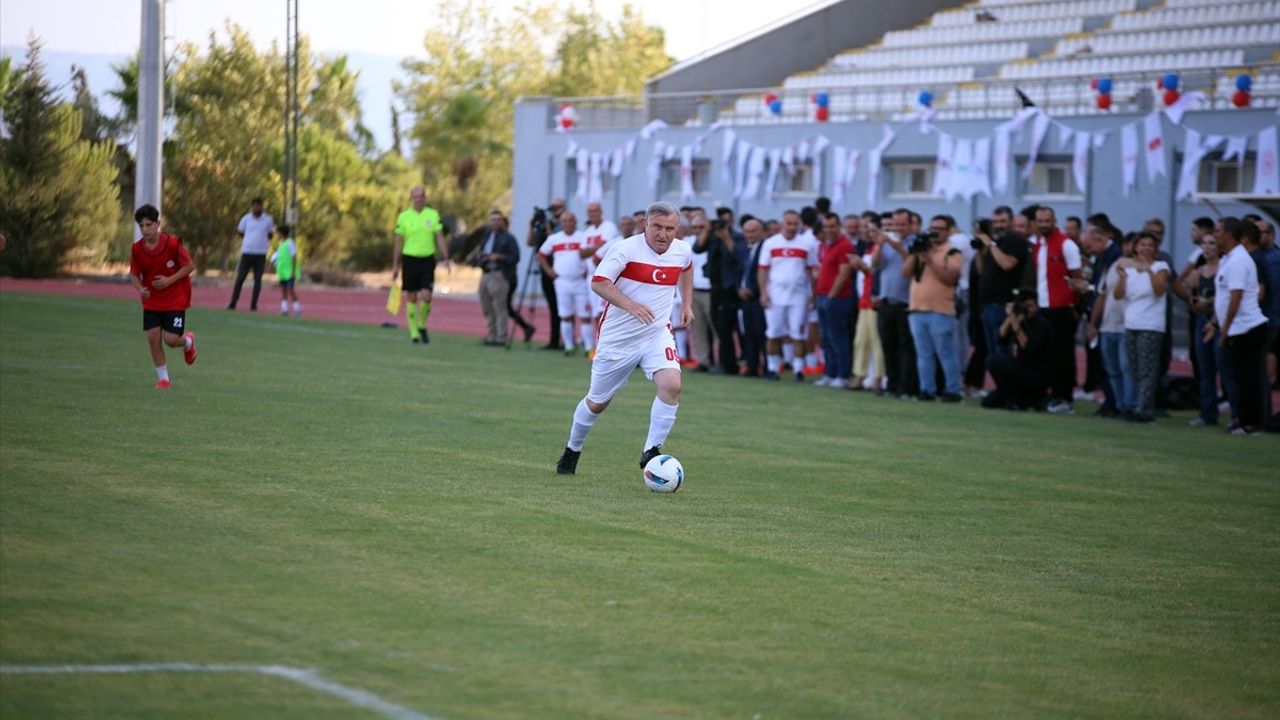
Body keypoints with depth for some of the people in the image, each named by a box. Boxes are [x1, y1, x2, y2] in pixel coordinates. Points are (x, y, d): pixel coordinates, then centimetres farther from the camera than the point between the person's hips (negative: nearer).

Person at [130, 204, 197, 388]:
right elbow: (134, 274, 3)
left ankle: (188, 341, 28)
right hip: (152, 301, 3)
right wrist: (140, 289, -18)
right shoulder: (137, 249, -9)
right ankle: (163, 378, 10)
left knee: (171, 339, -10)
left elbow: (190, 265, -9)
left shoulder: (172, 244, -18)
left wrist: (169, 280, -18)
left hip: (175, 300, -3)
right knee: (153, 337, -5)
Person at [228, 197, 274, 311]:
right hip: (247, 252, -1)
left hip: (261, 254, 1)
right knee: (240, 278, -3)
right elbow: (240, 232, 17)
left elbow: (270, 234, 17)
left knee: (258, 279, -1)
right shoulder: (246, 219, 2)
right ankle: (233, 304, 0)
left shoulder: (268, 220, 3)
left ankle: (253, 305, 4)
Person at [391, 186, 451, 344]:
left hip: (428, 260, 0)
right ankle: (414, 332, 9)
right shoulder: (404, 217, 3)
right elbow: (399, 242, 6)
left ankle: (422, 326, 13)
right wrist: (395, 265, 4)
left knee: (426, 296, -10)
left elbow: (440, 238, 6)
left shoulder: (433, 215, 6)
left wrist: (445, 258, -5)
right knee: (411, 297, 2)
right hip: (410, 259, 0)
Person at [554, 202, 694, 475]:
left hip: (657, 334, 3)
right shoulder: (627, 249, -17)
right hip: (618, 337, -3)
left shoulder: (683, 251, 0)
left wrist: (687, 303, 18)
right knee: (597, 401, 10)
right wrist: (630, 305, -31)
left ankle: (651, 452, -15)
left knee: (672, 386, -24)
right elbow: (598, 282, -19)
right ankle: (572, 450, 35)